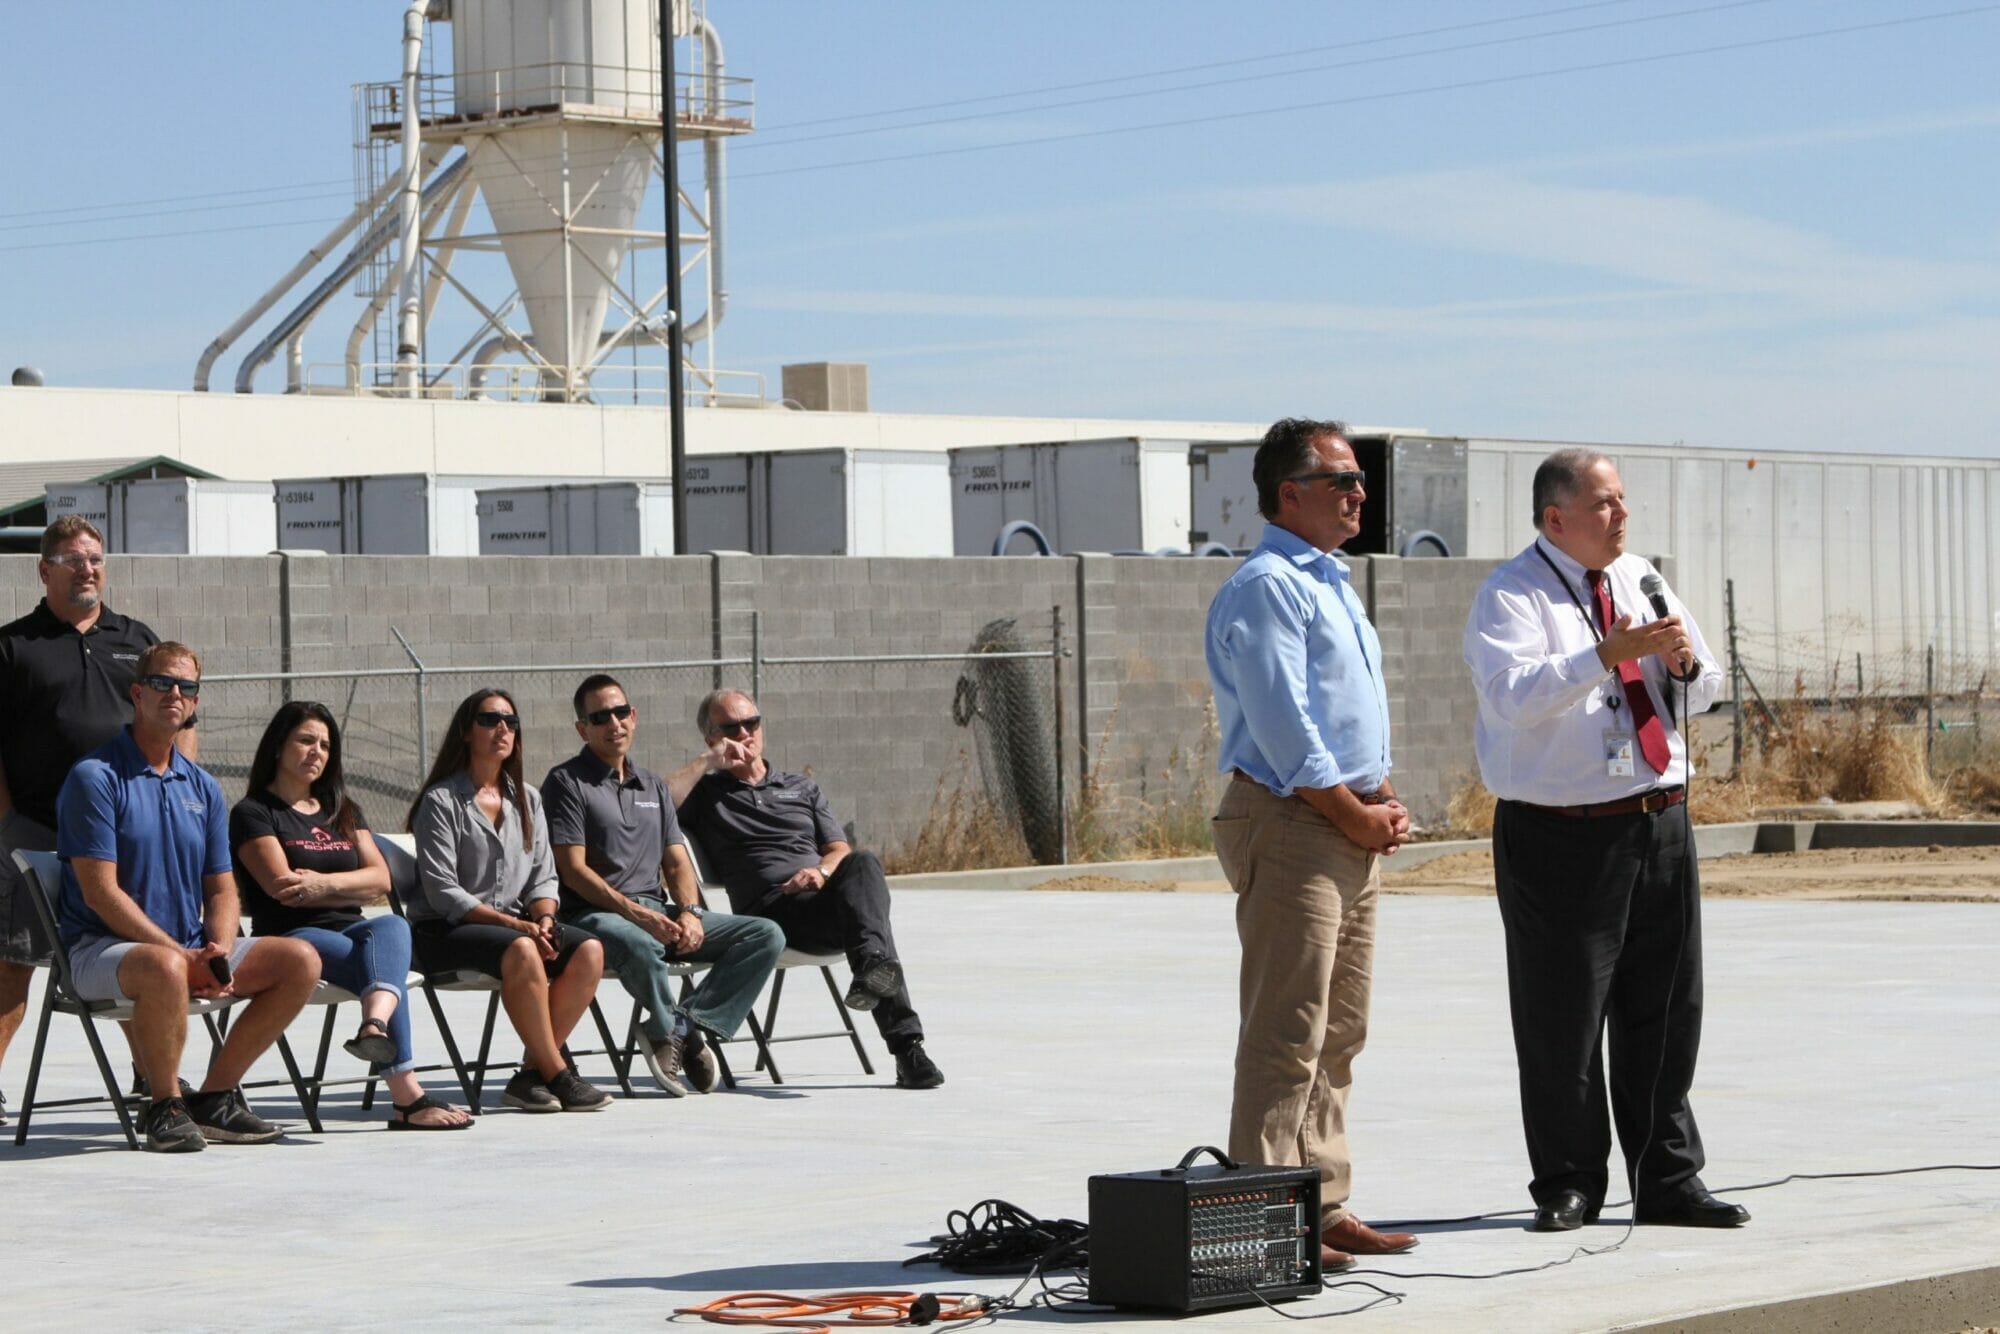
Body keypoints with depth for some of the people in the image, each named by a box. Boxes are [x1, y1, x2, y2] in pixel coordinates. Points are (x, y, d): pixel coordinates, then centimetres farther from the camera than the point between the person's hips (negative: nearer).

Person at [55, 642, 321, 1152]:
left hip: (193, 947, 7)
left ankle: (214, 1097, -3)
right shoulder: (95, 777, -8)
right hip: (104, 947, -7)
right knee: (165, 967, -40)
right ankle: (165, 1107, -18)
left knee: (301, 961, -8)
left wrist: (218, 951, -9)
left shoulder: (203, 788, 14)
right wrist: (184, 955, -19)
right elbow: (100, 891, -14)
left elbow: (221, 888, 14)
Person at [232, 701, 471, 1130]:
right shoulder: (253, 813, 6)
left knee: (391, 927, -34)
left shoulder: (343, 811, 26)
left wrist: (323, 883, -7)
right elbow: (282, 888, -8)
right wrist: (351, 887, 2)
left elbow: (381, 879, 11)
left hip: (350, 931, 5)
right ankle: (408, 1095, -47)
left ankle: (376, 1023, -64)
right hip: (290, 937, -5)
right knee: (388, 966, -33)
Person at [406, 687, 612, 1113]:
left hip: (515, 923, 7)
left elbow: (542, 876, 13)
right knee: (521, 952, -36)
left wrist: (543, 919, -10)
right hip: (445, 932, -6)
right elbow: (443, 892, -13)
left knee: (589, 950, -21)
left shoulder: (527, 799, 16)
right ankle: (558, 1075, -27)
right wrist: (513, 925, -20)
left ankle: (531, 1075, -18)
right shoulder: (442, 801, -5)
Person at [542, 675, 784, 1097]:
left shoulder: (652, 786, 23)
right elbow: (574, 871, -8)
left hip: (658, 909, 7)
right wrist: (637, 914, -19)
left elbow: (677, 862, 17)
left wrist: (688, 912, -5)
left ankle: (680, 1028, -19)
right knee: (641, 947, -42)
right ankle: (669, 1028, -12)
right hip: (597, 913, -7)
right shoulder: (566, 783, 1)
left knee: (766, 935, -11)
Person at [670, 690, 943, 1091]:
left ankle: (873, 966, -58)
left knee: (862, 864, -35)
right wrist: (709, 761, 2)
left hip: (822, 891, 3)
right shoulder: (705, 794, 22)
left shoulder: (802, 788, 33)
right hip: (771, 910, -3)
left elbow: (841, 851, 20)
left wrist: (821, 870, -4)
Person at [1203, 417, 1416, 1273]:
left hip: (1353, 833, 10)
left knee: (1338, 1033, 12)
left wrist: (1382, 798, 8)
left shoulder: (1331, 585, 20)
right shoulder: (1265, 586, -11)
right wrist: (1354, 814, -12)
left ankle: (1324, 1208, 17)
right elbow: (1283, 723, -18)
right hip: (1289, 826, -10)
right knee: (1287, 1034, -11)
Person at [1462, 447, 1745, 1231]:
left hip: (1659, 824, 6)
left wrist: (1685, 661, -7)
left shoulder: (1639, 579, 13)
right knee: (1561, 1021, -2)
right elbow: (1514, 696, -23)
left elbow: (1702, 692, 16)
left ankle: (1668, 1182, 16)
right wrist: (1608, 653, -30)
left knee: (1666, 1013, 8)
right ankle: (1568, 1187, 8)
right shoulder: (1511, 599, -6)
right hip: (1560, 837, -6)